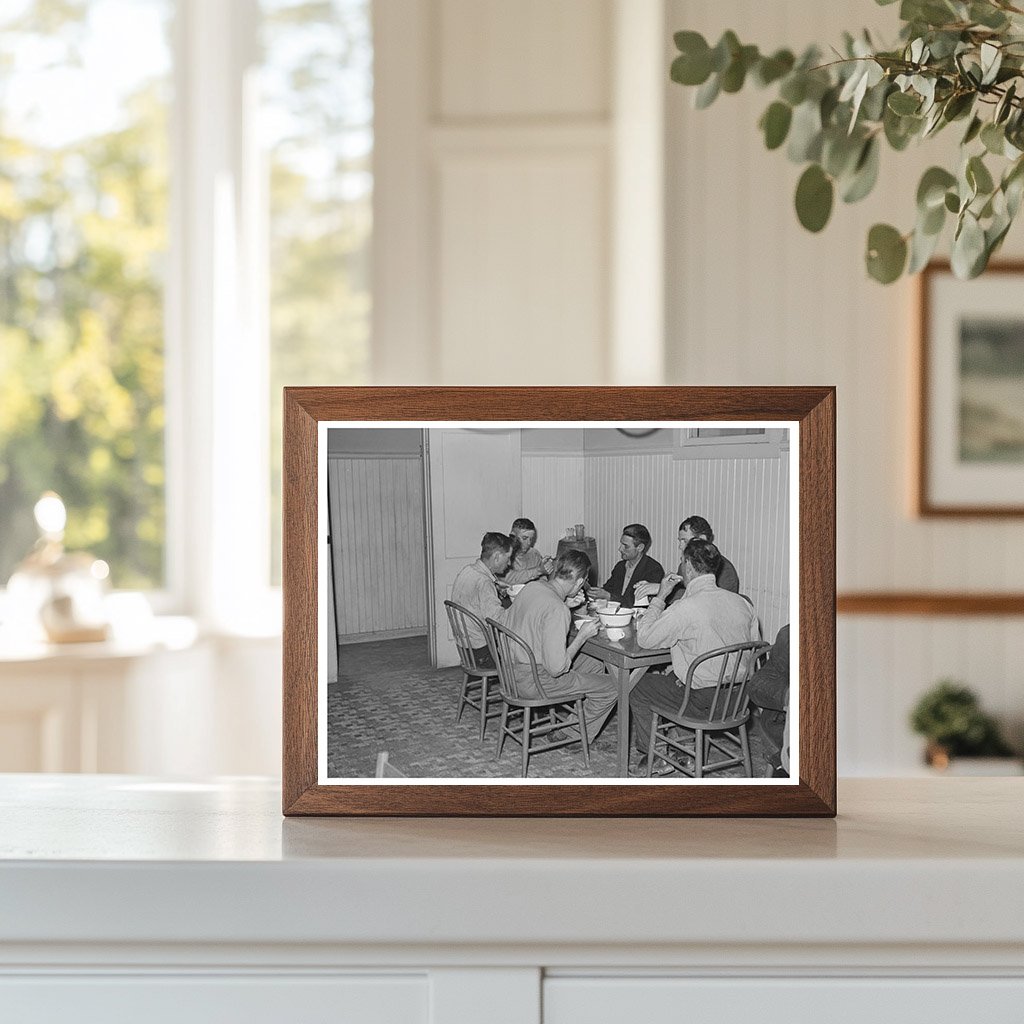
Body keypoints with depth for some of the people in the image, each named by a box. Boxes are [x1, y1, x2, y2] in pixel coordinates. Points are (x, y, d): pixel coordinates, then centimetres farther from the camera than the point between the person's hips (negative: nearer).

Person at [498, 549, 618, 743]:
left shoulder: (532, 587, -2)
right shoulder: (558, 610, -28)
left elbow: (502, 622, 15)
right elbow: (557, 668, -28)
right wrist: (582, 636, -16)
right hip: (534, 681, -9)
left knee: (595, 667, 21)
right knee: (610, 688, -1)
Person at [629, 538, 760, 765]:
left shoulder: (685, 609, -21)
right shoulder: (741, 603, 0)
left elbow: (644, 638, -12)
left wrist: (660, 597, -2)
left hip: (703, 700, -7)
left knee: (637, 688, 13)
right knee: (670, 676, 31)